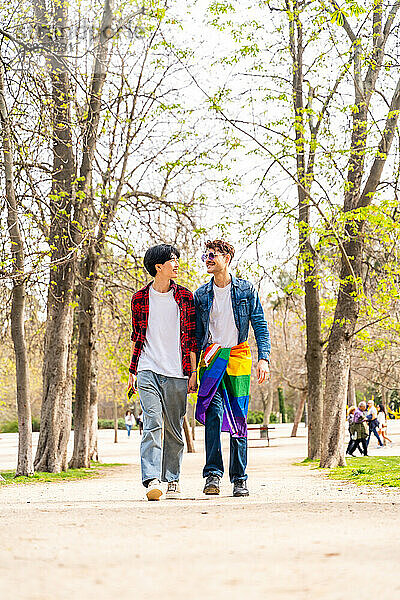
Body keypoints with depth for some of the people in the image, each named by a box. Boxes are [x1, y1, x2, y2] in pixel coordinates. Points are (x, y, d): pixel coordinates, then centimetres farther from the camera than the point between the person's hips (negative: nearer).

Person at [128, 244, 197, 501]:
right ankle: (152, 480, -19)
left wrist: (193, 373, 1)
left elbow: (191, 337, 7)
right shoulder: (140, 298, 7)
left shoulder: (185, 296, 7)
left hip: (176, 373, 1)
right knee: (152, 423, -14)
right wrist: (133, 370, 12)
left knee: (174, 428, 5)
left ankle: (172, 480, 15)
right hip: (148, 371, -1)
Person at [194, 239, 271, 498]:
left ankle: (239, 479, 8)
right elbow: (196, 334, 13)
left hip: (238, 357, -1)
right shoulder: (201, 295, 9)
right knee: (213, 413, -16)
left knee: (238, 418, 1)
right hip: (211, 358, 1)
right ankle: (213, 474, -15)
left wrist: (264, 358, -10)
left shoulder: (246, 290, 5)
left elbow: (260, 326, 2)